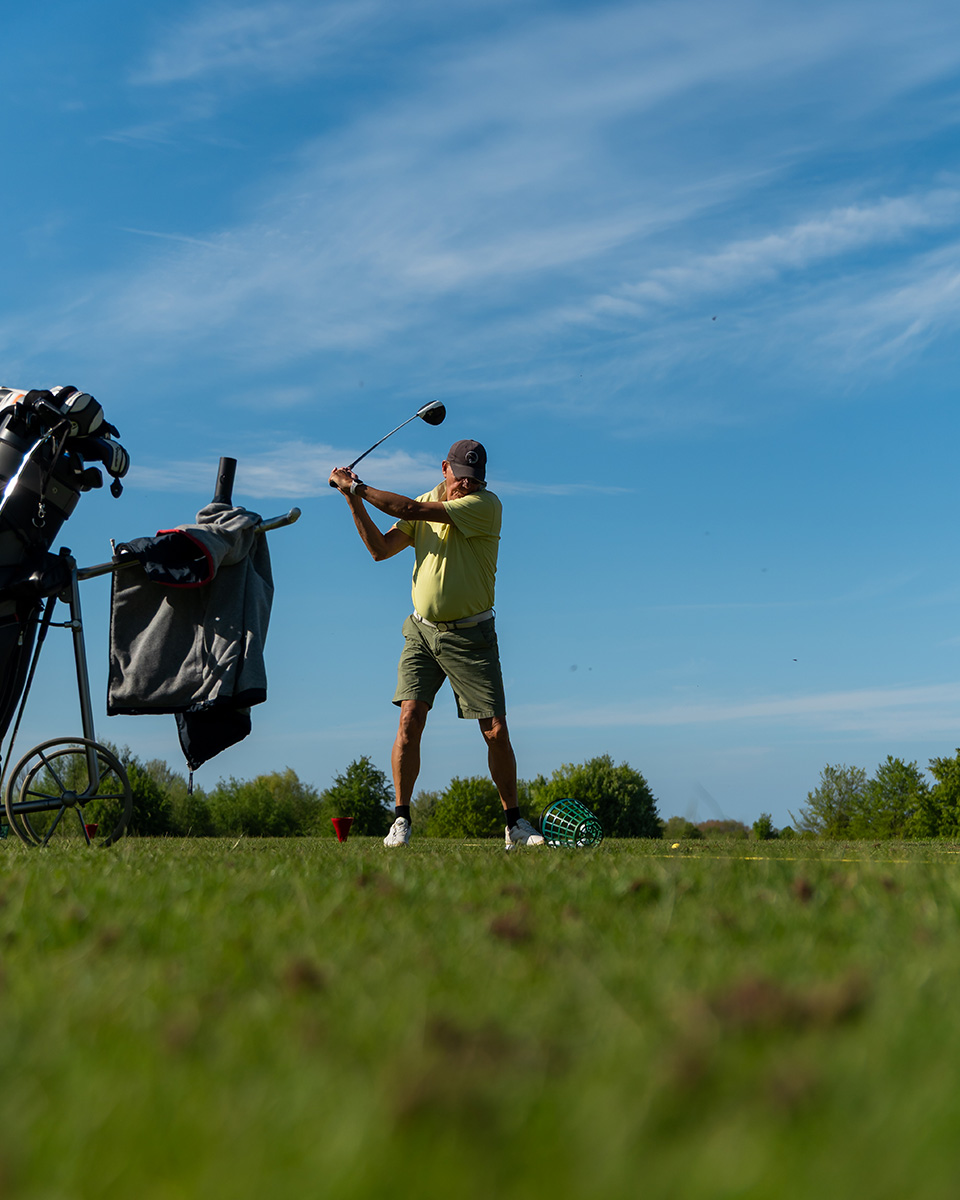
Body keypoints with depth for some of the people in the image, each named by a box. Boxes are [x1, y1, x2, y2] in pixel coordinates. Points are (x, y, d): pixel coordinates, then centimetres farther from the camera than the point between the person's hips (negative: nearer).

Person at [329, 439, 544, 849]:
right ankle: (401, 819, -2)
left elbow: (413, 510, -18)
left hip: (471, 635, -3)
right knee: (409, 720, -11)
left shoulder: (487, 504, -11)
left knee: (496, 730, -3)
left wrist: (358, 485, -11)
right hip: (422, 631, 3)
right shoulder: (427, 502, 9)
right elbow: (380, 549, 6)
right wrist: (354, 501, -4)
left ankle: (514, 822, 12)